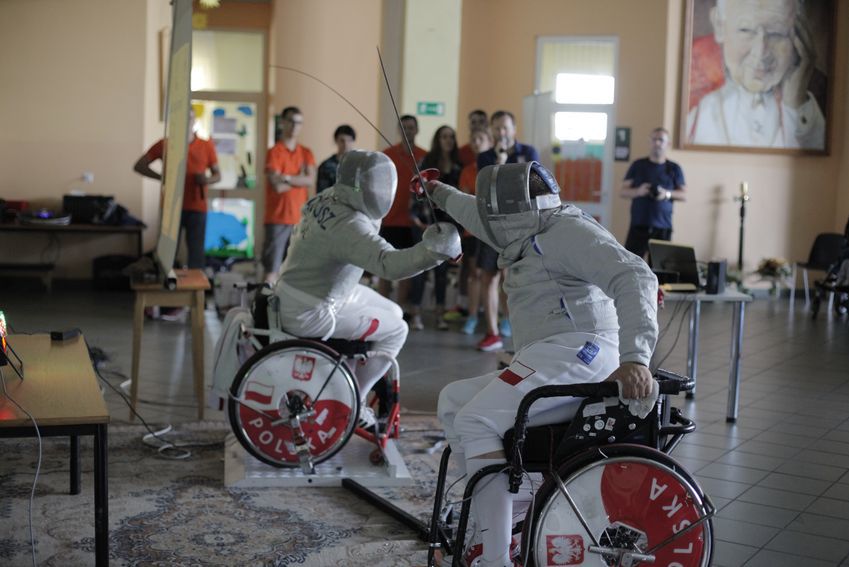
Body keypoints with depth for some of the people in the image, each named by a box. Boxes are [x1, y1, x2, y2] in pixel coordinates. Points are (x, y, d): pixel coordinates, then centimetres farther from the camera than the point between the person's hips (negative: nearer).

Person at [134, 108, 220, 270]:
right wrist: (161, 177, -10)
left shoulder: (207, 146, 7)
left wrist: (207, 180, -11)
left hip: (197, 208, 0)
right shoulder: (164, 144, 4)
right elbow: (139, 166, 5)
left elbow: (217, 175, 13)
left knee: (196, 253, -2)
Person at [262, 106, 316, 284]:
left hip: (300, 219, 5)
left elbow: (311, 180, -4)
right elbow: (278, 186, -15)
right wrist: (300, 179, -3)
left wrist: (288, 178, -13)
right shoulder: (274, 152, -4)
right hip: (278, 219, -5)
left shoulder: (306, 153, 12)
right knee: (272, 268, -6)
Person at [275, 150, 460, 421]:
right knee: (395, 331, -1)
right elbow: (389, 263, -43)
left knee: (393, 314, 18)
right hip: (309, 311, -10)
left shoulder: (328, 197, -2)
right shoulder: (348, 225, -30)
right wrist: (430, 251, -56)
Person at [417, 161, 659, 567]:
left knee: (475, 422, -18)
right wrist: (438, 193, 59)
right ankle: (488, 526, 1)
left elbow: (634, 276, -20)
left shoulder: (566, 230, -6)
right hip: (552, 362, 10)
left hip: (577, 349, -10)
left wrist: (635, 357, -33)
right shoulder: (533, 235, 24)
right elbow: (482, 215, 44)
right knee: (452, 401, 9)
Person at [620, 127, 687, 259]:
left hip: (663, 228, 0)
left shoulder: (674, 169, 9)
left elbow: (684, 194, 10)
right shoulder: (638, 165, 9)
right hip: (638, 226, 0)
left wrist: (667, 194, -10)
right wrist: (638, 191, -12)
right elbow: (622, 191, 9)